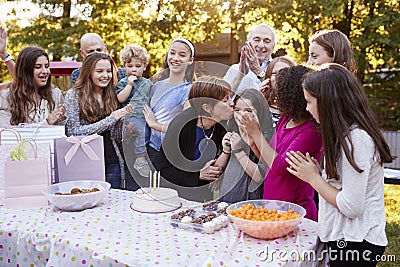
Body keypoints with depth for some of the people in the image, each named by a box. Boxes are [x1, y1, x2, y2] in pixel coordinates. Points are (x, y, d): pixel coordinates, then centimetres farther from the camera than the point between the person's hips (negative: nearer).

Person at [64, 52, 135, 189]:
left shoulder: (112, 95, 9)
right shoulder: (73, 95, -3)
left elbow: (117, 137, 11)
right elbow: (74, 133, -13)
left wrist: (122, 119, -8)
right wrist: (110, 119, -16)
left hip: (113, 164, 4)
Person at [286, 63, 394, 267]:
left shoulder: (356, 139, -21)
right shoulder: (347, 134, 9)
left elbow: (351, 207, -23)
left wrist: (314, 178, -13)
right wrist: (312, 174, 0)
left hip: (355, 242, -9)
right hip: (344, 237, 9)